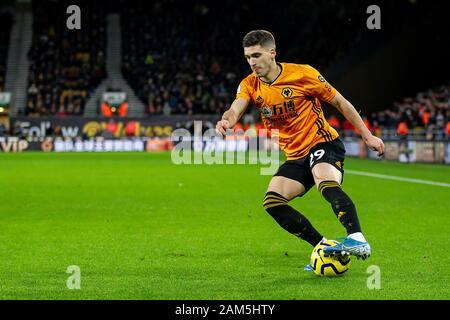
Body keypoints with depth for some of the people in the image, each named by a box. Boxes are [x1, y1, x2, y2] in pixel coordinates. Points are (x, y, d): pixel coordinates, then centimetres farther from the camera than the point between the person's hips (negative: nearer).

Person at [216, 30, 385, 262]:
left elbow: (340, 102, -2)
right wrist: (225, 121, -44)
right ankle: (324, 248, -8)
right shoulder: (250, 85, 1)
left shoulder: (302, 73, -11)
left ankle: (357, 239, -49)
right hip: (295, 156, 6)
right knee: (272, 202, -13)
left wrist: (367, 136, -2)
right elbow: (235, 110, -19)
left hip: (323, 143, -6)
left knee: (326, 183, -37)